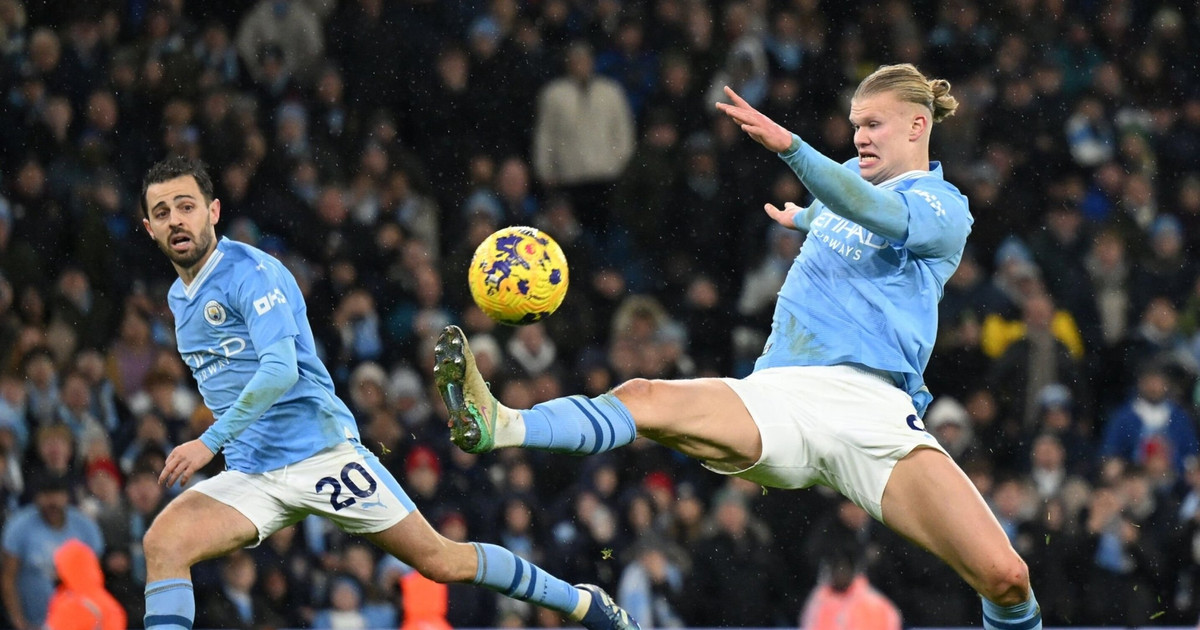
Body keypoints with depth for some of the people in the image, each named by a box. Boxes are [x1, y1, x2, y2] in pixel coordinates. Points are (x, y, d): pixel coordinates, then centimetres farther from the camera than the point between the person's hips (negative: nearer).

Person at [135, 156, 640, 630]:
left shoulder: (249, 272, -12)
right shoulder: (179, 298, 14)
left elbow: (281, 369, -24)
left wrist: (210, 441, -29)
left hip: (318, 450, -7)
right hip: (249, 474, 7)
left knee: (440, 560, -1)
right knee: (162, 544, -19)